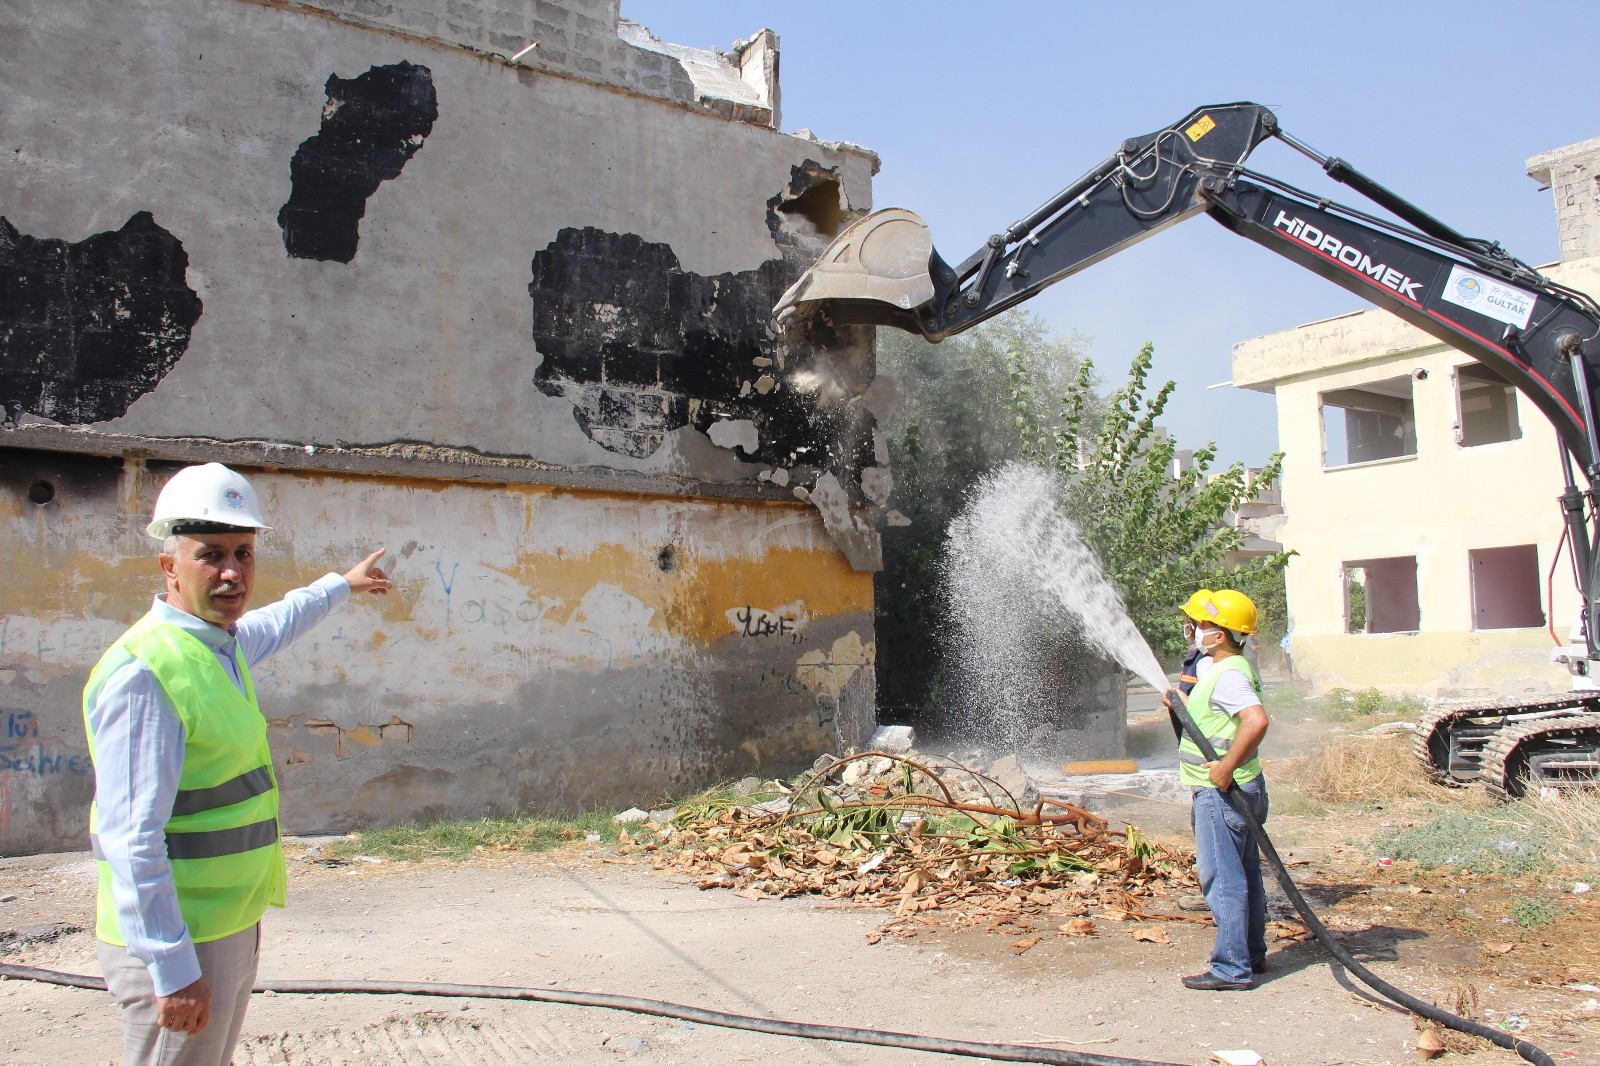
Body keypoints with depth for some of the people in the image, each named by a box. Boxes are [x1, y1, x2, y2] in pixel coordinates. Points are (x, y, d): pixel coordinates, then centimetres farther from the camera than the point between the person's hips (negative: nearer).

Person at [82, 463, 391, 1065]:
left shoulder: (223, 643, 6)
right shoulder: (143, 674, -21)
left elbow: (276, 625, 32)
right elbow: (132, 839, -23)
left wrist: (342, 585, 46)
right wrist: (172, 969, -23)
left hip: (230, 927, 9)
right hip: (177, 946, -9)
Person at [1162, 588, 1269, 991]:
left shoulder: (1228, 674, -20)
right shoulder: (1219, 668, 13)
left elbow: (1257, 720, -35)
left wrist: (1227, 767, -30)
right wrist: (1181, 704, 16)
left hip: (1221, 792, -11)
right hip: (1233, 790, 11)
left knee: (1222, 878, -4)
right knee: (1244, 874, 18)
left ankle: (1232, 968, 2)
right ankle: (1251, 954, 30)